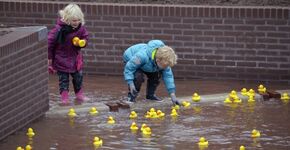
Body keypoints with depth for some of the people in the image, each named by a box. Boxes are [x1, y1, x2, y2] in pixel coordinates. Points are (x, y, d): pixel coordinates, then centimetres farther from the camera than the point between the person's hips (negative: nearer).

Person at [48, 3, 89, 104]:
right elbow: (50, 42, -14)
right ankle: (64, 98, 10)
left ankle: (79, 95, 31)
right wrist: (50, 58, -7)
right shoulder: (59, 29, -24)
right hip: (61, 59, -4)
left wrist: (82, 42, -20)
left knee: (78, 77, 14)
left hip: (75, 58, 5)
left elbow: (85, 38, 6)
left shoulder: (80, 28, -11)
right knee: (63, 79, 2)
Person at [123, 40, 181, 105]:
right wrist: (131, 84, -43)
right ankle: (131, 95, -9)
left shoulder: (164, 60, -26)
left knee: (157, 75, -13)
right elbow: (129, 67, -37)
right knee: (138, 76, -31)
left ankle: (150, 95, 9)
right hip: (131, 60, -6)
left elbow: (168, 76, -21)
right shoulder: (142, 56, -46)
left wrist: (173, 96, -25)